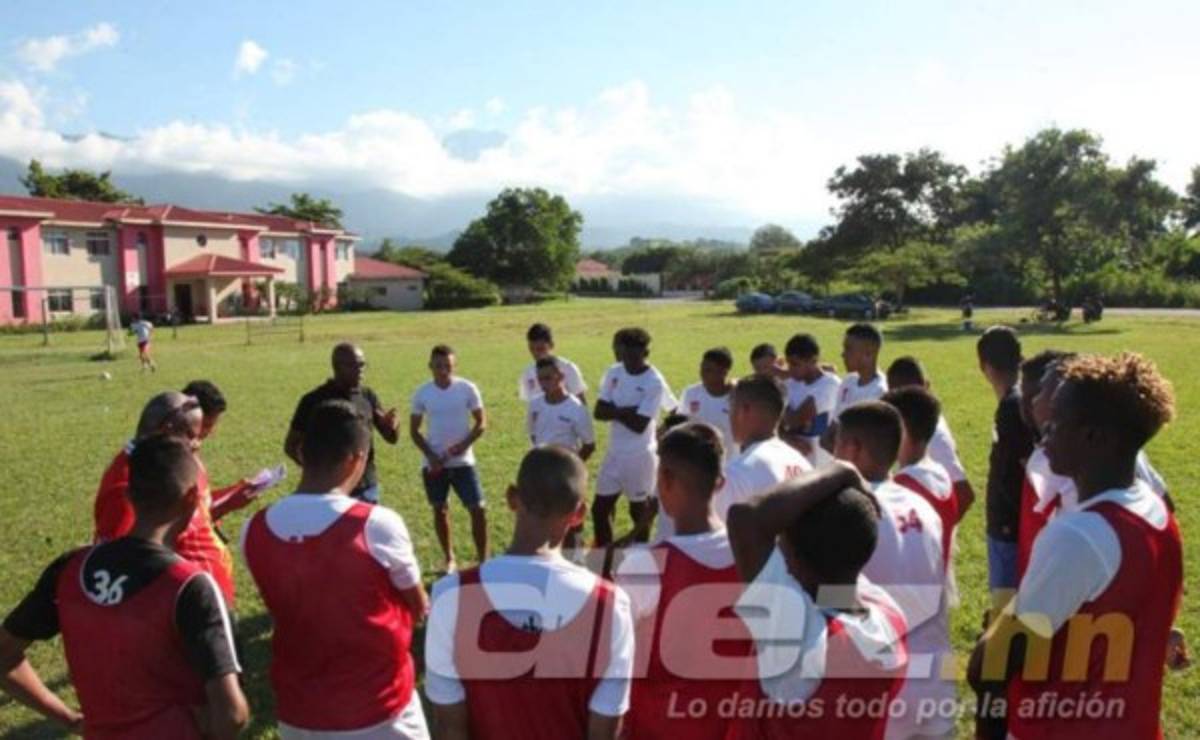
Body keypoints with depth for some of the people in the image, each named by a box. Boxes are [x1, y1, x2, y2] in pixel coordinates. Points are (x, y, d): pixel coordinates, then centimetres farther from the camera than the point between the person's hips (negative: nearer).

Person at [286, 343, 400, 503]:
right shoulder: (315, 400, -10)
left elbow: (392, 438, 7)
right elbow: (291, 445, -4)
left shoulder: (367, 396, 4)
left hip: (367, 487, 5)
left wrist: (391, 425, -16)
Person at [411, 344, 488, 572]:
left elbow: (481, 422, -1)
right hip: (433, 463, 2)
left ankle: (482, 560, 6)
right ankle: (449, 559, 26)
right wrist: (430, 455, -10)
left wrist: (464, 444, -16)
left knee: (478, 509, -6)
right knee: (440, 510, 10)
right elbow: (414, 431, 3)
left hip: (463, 461, -1)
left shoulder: (467, 389, -7)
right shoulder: (422, 393, -3)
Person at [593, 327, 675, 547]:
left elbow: (639, 424, -21)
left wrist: (615, 411, -10)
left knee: (640, 510, 10)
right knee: (600, 508, 11)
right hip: (614, 452, 6)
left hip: (640, 455, -6)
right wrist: (626, 411, -16)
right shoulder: (614, 373, 1)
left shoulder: (654, 382, -17)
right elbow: (599, 411, -4)